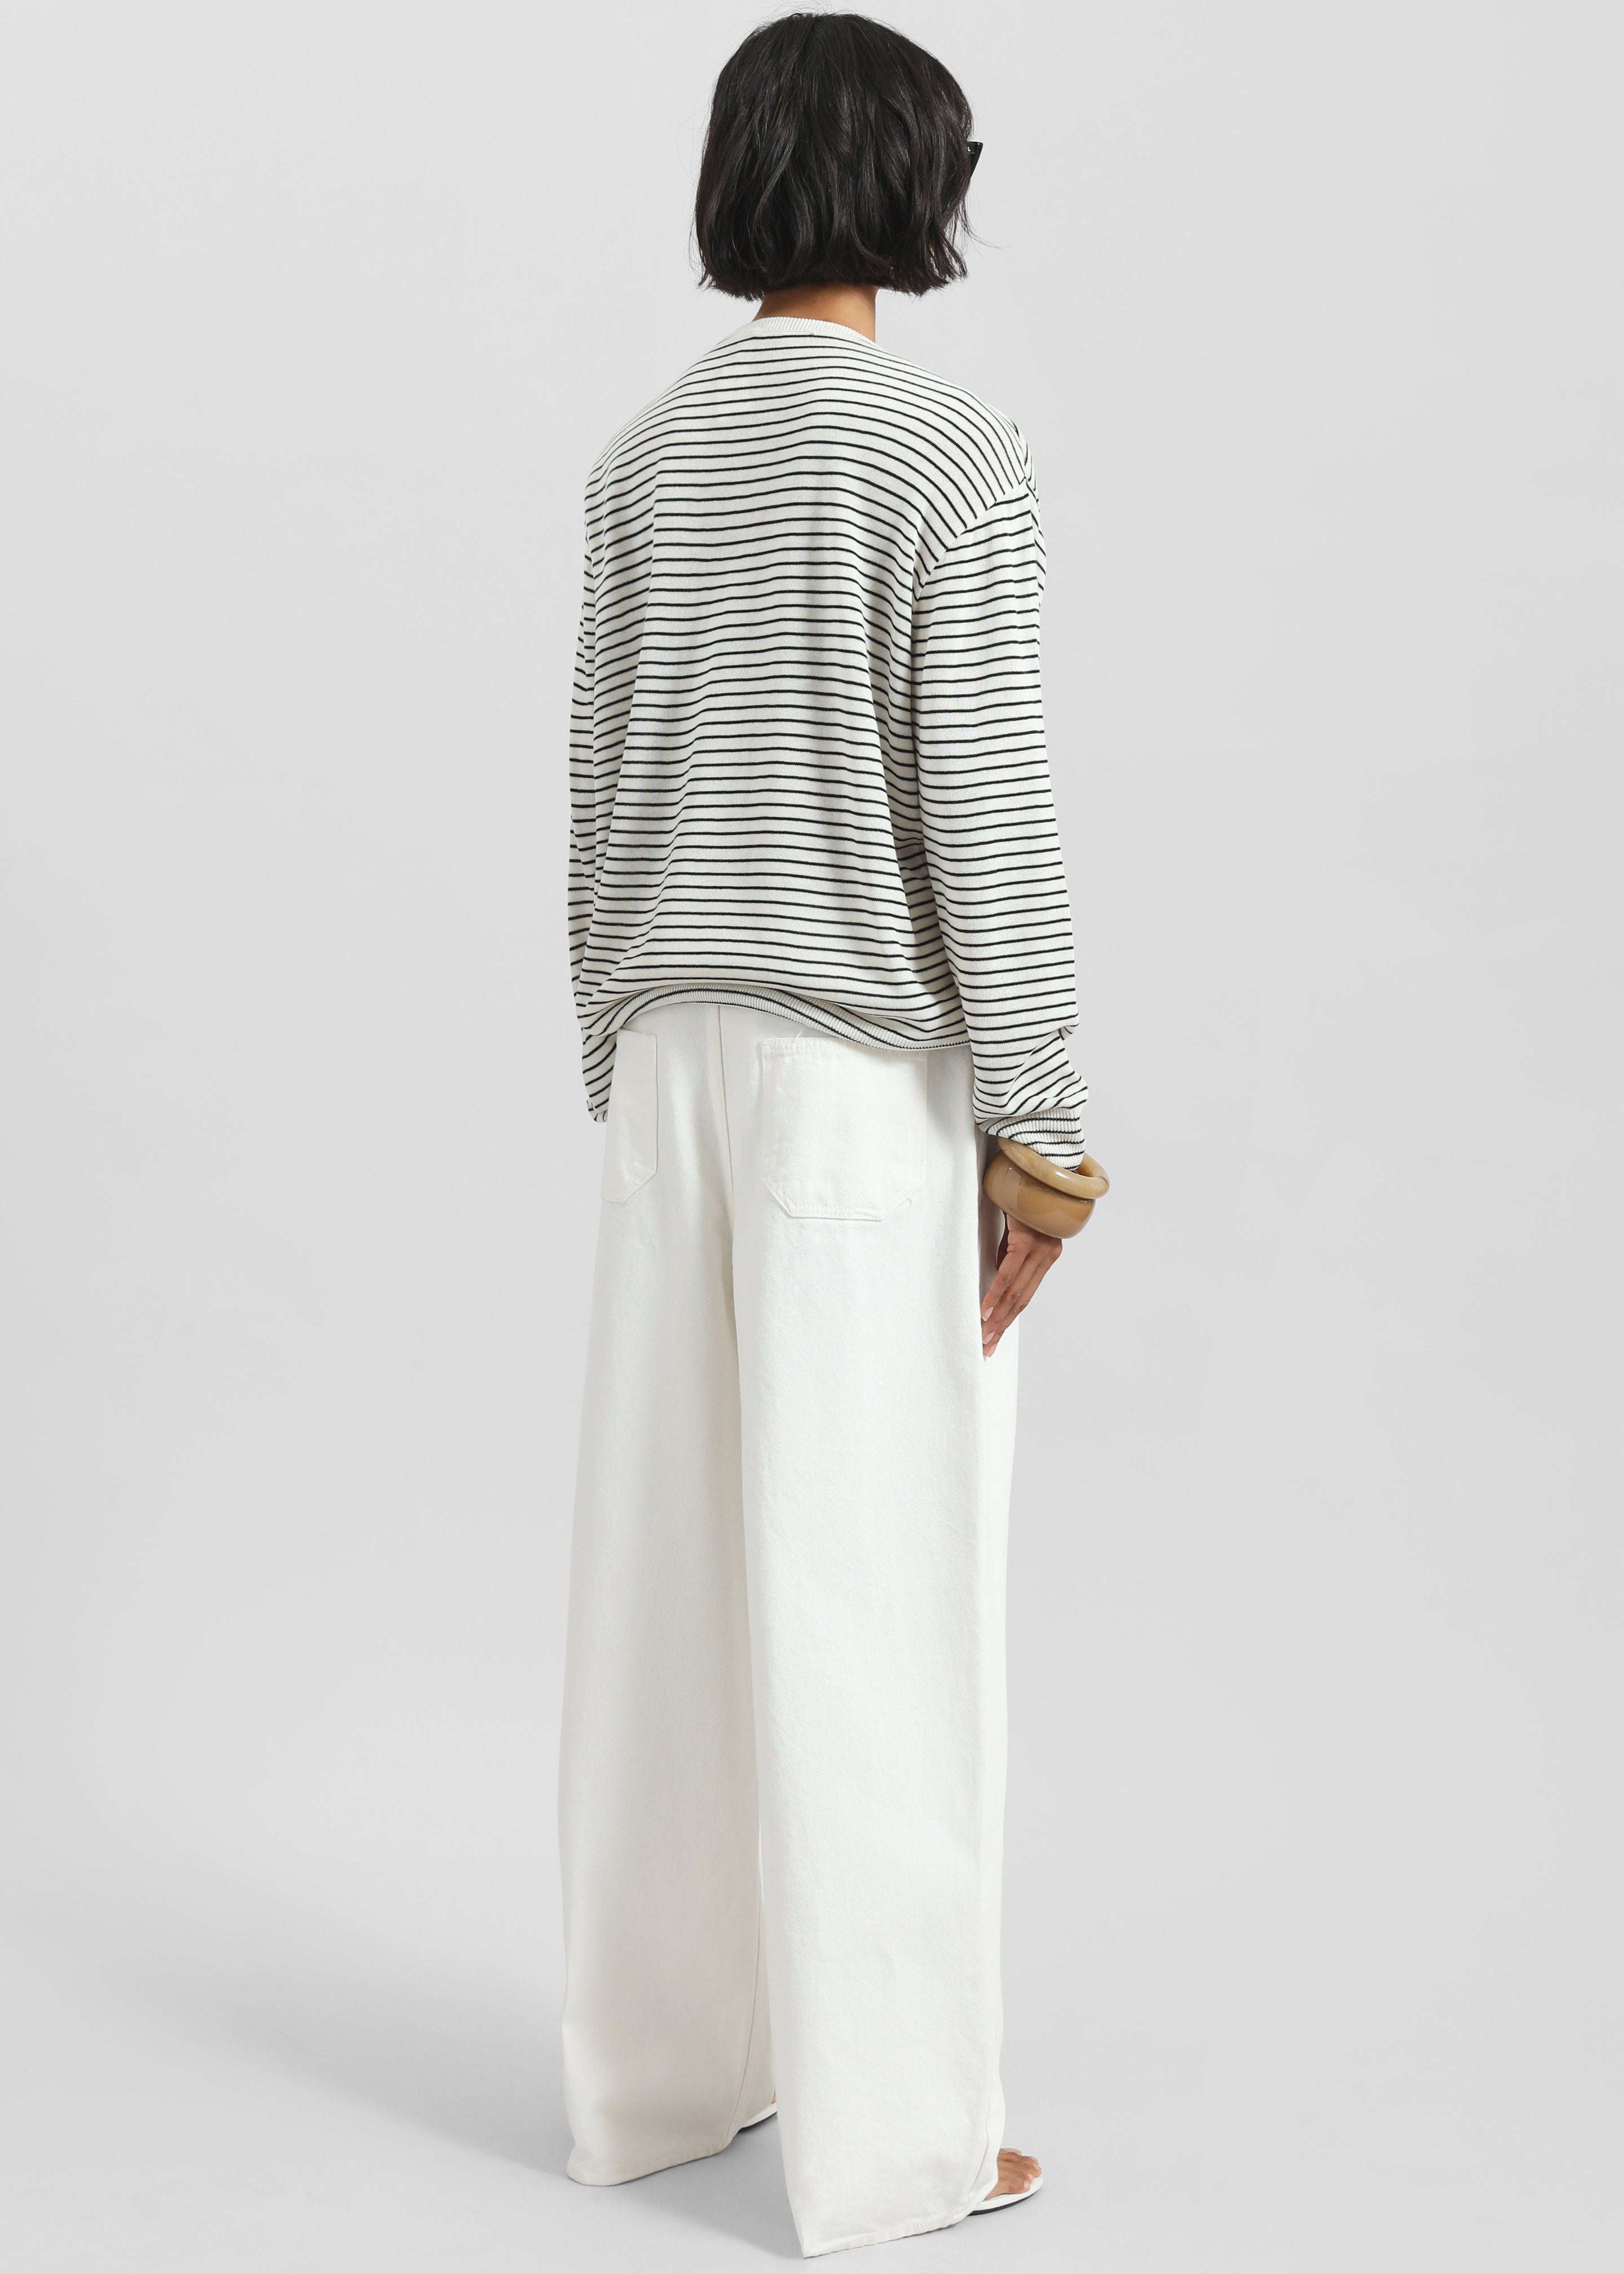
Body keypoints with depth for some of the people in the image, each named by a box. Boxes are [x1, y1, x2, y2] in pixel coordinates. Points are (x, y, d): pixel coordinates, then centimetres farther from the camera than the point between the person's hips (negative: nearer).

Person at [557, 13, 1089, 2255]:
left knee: (673, 1566, 12)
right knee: (875, 1596, -1)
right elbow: (982, 810, -16)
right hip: (874, 1081, -6)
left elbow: (604, 793, 10)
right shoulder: (956, 457, -12)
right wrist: (1041, 1132, -12)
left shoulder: (647, 457, 8)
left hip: (682, 1063, 6)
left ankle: (660, 2062, 22)